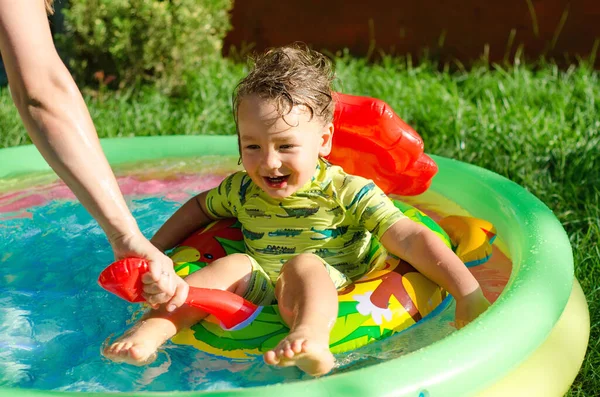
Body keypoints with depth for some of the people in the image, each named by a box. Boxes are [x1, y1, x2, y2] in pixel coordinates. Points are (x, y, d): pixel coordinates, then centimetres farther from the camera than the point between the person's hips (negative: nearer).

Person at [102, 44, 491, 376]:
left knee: (303, 264, -33)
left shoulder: (349, 193, -7)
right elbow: (199, 208, 31)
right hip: (262, 293, 5)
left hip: (329, 298, -4)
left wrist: (468, 293, -24)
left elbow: (410, 239, -15)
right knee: (233, 265, -22)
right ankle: (151, 330, -32)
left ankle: (310, 339, -62)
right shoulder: (241, 190, 9)